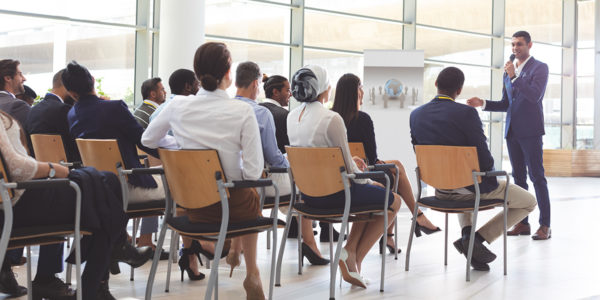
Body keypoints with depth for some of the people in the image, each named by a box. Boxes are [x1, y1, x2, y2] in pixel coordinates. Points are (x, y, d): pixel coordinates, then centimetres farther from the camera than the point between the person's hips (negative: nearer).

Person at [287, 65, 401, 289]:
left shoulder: (292, 116, 2)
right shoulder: (332, 119, -21)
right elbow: (347, 168, -15)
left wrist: (349, 160, 18)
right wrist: (368, 181, 5)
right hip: (333, 193, -8)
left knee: (370, 193, 30)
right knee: (393, 201, 14)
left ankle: (350, 251, 17)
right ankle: (355, 258, 11)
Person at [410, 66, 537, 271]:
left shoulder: (416, 115, -3)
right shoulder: (466, 113, -20)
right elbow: (483, 156, -19)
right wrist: (489, 175, 2)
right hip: (472, 187, -6)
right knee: (529, 202, 14)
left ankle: (467, 232, 14)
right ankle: (478, 238, 0)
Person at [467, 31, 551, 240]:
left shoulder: (539, 68, -1)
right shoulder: (509, 71, 18)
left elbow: (535, 95, -17)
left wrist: (514, 77, -18)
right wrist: (483, 103, 6)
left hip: (530, 131, -7)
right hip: (512, 131, 7)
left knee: (537, 177, -7)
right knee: (518, 177, 8)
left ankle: (545, 225, -5)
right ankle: (522, 223, 12)